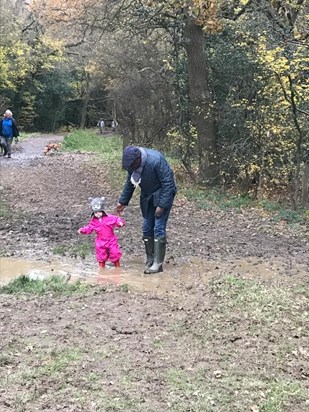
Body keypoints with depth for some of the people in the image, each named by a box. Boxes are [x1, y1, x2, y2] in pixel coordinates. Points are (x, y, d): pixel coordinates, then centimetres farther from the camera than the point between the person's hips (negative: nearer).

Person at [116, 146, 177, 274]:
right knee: (147, 228, 7)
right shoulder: (132, 163, -9)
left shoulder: (156, 160, -31)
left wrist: (162, 205, -26)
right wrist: (123, 202, 7)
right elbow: (129, 183, 8)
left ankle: (158, 264, -8)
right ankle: (150, 261, 16)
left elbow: (168, 183, -25)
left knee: (159, 228, -12)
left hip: (163, 195, -7)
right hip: (147, 196, 7)